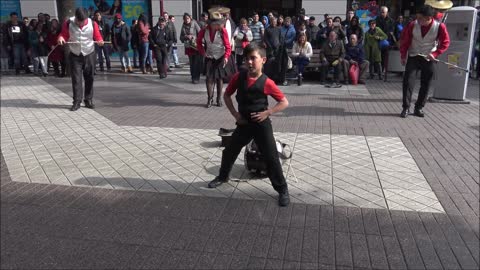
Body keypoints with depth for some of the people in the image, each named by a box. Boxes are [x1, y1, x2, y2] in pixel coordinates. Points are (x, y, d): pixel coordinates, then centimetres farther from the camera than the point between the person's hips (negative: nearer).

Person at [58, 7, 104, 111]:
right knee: (76, 79, -2)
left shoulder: (93, 24, -9)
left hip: (89, 55, 0)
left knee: (89, 79, 7)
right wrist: (61, 38, -19)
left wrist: (100, 41, -23)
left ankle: (88, 100, 17)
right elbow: (64, 34, 4)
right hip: (75, 55, 0)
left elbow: (98, 37, -1)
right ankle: (77, 102, 2)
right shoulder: (68, 23, -8)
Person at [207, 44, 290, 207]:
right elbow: (227, 95, 8)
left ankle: (282, 190, 12)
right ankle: (223, 177, 41)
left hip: (261, 124, -4)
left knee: (271, 157, -2)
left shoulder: (267, 83, -15)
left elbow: (284, 103, -9)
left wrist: (267, 113, -19)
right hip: (243, 123, 4)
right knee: (229, 151, 15)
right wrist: (235, 113, -2)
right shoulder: (239, 77, -5)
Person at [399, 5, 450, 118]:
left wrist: (435, 54, -16)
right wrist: (403, 56, -1)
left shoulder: (440, 27, -16)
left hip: (429, 59, 0)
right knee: (408, 81, -10)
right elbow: (404, 41, -1)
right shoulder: (412, 25, -14)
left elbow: (445, 42, -4)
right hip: (413, 57, 0)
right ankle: (406, 108, -3)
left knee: (425, 84, 5)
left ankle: (419, 108, 17)